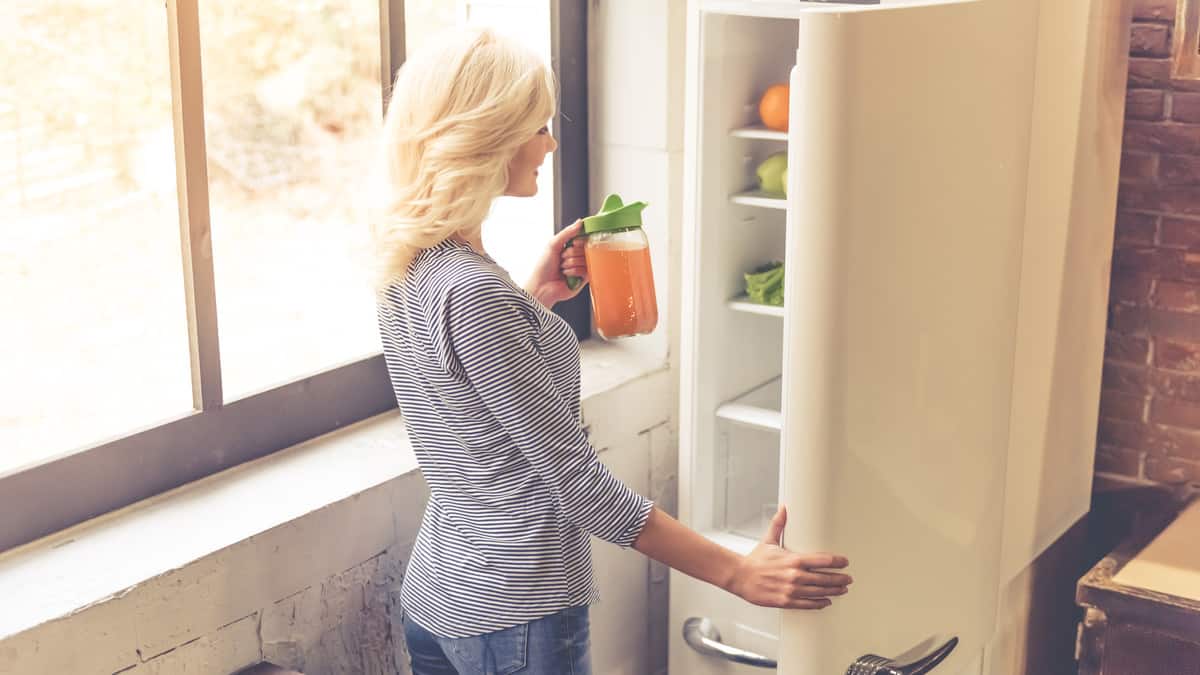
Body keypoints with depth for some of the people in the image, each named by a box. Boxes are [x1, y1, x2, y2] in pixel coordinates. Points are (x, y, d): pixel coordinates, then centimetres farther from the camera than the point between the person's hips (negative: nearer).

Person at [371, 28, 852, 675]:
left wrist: (532, 298, 10)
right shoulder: (471, 293, -25)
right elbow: (578, 482, -23)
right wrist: (738, 573, -19)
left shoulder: (409, 265, 3)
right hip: (512, 617, -9)